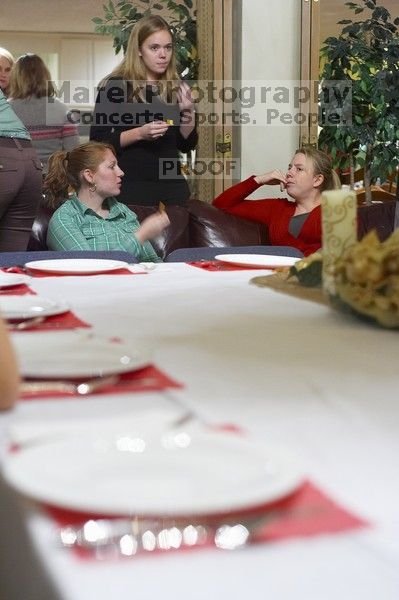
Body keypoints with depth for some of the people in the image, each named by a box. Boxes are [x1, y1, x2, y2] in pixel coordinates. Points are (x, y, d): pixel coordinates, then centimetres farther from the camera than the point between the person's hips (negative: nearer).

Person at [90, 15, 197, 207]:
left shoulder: (176, 88, 8)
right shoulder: (117, 86, -5)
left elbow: (187, 145, 10)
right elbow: (97, 140, -8)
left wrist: (188, 112, -7)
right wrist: (139, 133, -20)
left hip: (172, 184, 4)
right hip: (131, 187, -4)